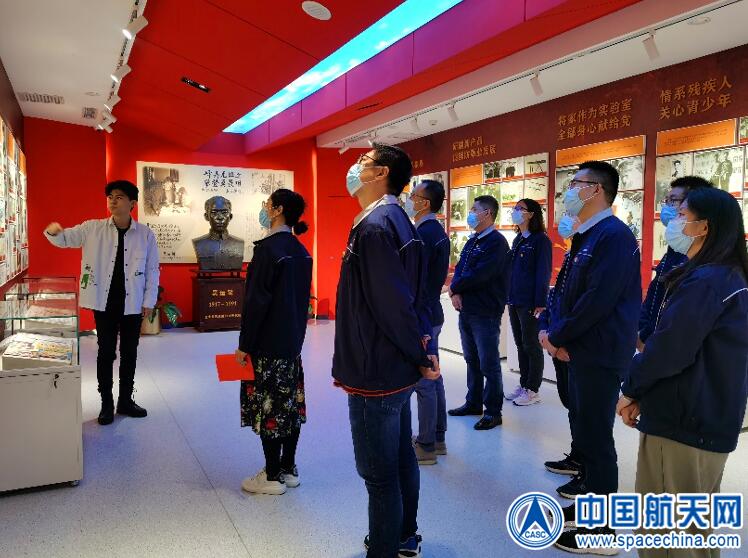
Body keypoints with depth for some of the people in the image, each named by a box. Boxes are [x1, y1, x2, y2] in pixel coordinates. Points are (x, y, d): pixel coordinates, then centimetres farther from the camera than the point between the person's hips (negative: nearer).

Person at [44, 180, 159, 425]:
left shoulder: (145, 234, -3)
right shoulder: (92, 228, -1)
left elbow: (152, 270, 1)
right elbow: (65, 239, 2)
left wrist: (149, 301, -1)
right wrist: (53, 232, -22)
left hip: (132, 304, 0)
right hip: (104, 302, 0)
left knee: (129, 353, 11)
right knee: (106, 352, 6)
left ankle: (125, 400, 25)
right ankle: (107, 403, 19)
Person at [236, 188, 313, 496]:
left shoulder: (268, 248, -16)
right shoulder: (301, 251, 9)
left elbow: (256, 300, -17)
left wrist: (245, 344, -12)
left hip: (268, 343, -8)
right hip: (294, 339, 8)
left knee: (269, 406, 1)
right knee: (290, 403, 13)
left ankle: (272, 477, 11)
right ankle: (288, 469, 24)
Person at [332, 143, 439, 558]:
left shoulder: (375, 225, -20)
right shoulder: (394, 219, 11)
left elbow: (393, 304, -24)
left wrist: (420, 359, -13)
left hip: (376, 373, -10)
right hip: (394, 368, 10)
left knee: (379, 473, 4)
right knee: (400, 459, 21)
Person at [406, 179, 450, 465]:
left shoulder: (422, 235, -19)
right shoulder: (439, 232, 12)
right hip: (432, 313, 10)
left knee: (424, 382, -1)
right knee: (433, 378, 16)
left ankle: (426, 446, 10)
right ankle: (438, 438, 28)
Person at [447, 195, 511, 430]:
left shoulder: (496, 242, -13)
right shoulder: (472, 241, 15)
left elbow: (479, 275, -21)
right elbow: (459, 269, 11)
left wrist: (454, 287, -7)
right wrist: (455, 292, -8)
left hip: (485, 313, -8)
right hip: (466, 310, 9)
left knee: (489, 364, 0)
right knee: (472, 360, 17)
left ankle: (493, 412, 10)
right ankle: (474, 402, 30)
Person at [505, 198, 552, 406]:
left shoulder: (541, 240, -8)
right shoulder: (517, 239, 14)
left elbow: (543, 272, -13)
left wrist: (540, 302, -17)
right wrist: (508, 296, 12)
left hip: (530, 302, -7)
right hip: (514, 301, 7)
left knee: (531, 346, 2)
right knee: (520, 344, 13)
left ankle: (533, 390, 11)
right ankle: (523, 384, 23)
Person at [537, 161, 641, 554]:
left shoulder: (614, 235, -18)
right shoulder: (585, 236, 13)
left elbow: (598, 299, -24)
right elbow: (566, 293, 13)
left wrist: (557, 336, -14)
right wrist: (555, 333, -2)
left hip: (600, 353, -9)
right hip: (580, 349, 9)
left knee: (596, 435, -1)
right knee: (584, 428, 20)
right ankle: (590, 489, 39)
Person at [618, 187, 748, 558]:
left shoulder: (704, 281, -20)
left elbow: (669, 350, -24)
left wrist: (631, 390, -6)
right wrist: (644, 393, 9)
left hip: (682, 422, -10)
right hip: (711, 421, 10)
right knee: (693, 526, 22)